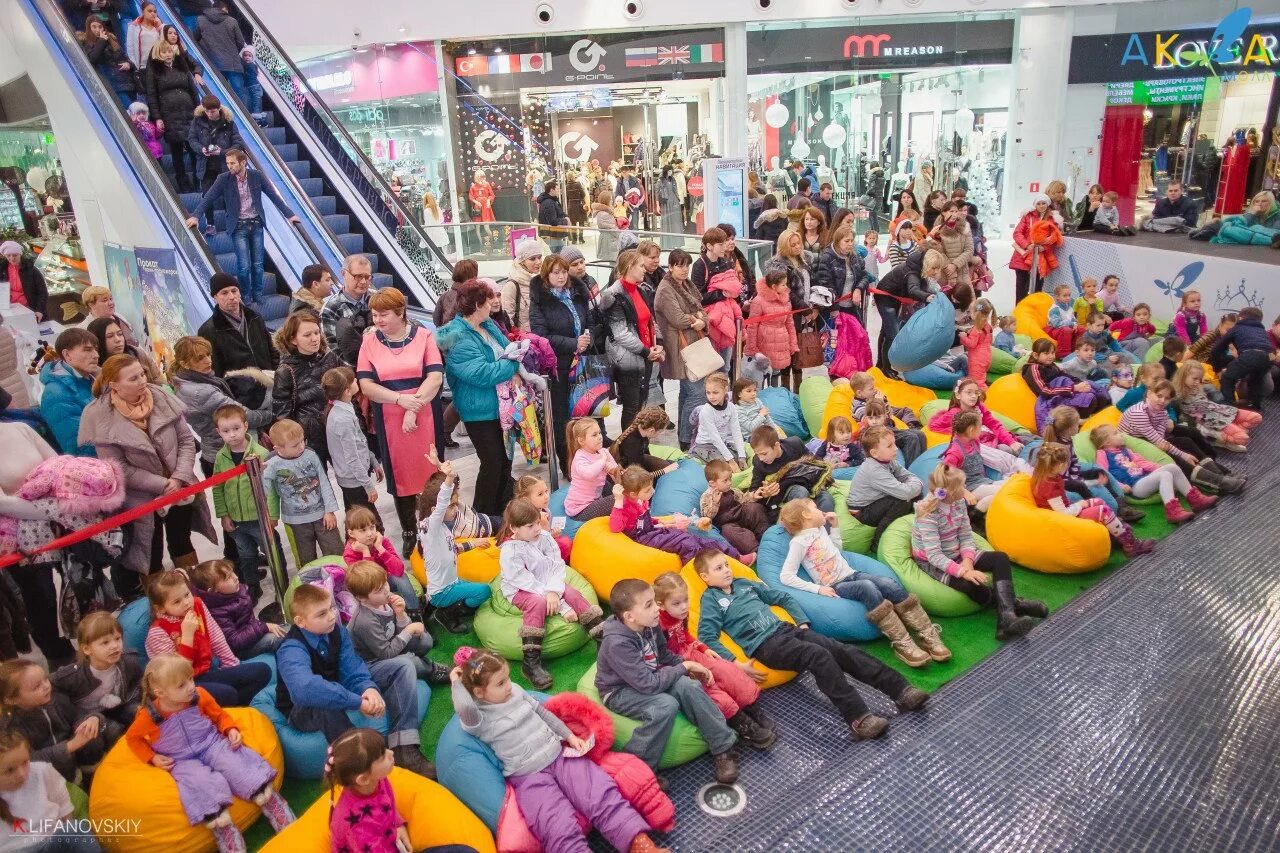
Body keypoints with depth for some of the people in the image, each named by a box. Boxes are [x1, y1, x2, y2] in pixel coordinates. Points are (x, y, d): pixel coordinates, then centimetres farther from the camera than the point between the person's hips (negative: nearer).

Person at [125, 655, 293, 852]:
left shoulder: (200, 696, -8)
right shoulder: (149, 716, -13)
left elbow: (220, 715, 9)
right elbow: (132, 737, 7)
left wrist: (231, 730, -8)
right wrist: (152, 758, -4)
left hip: (212, 743, 1)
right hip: (182, 760, -1)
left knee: (236, 766, -25)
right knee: (201, 783, -32)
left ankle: (269, 800, -21)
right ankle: (221, 826, -32)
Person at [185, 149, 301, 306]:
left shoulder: (256, 176, -1)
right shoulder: (223, 179, -6)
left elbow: (274, 196, 5)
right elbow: (208, 198, -8)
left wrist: (289, 214, 3)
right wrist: (195, 216, -21)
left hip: (256, 224, 2)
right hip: (239, 227, -2)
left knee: (257, 264, 6)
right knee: (244, 266, -7)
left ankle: (257, 296, 21)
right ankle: (246, 298, 11)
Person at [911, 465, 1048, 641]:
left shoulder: (959, 503, -5)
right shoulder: (928, 514, -26)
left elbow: (966, 536, -2)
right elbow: (934, 555, -30)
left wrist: (967, 561, -20)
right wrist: (963, 571, -39)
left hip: (956, 555, 8)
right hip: (932, 563, -8)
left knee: (1000, 558, -12)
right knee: (974, 587, -33)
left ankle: (1007, 617, -25)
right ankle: (1012, 604, -5)